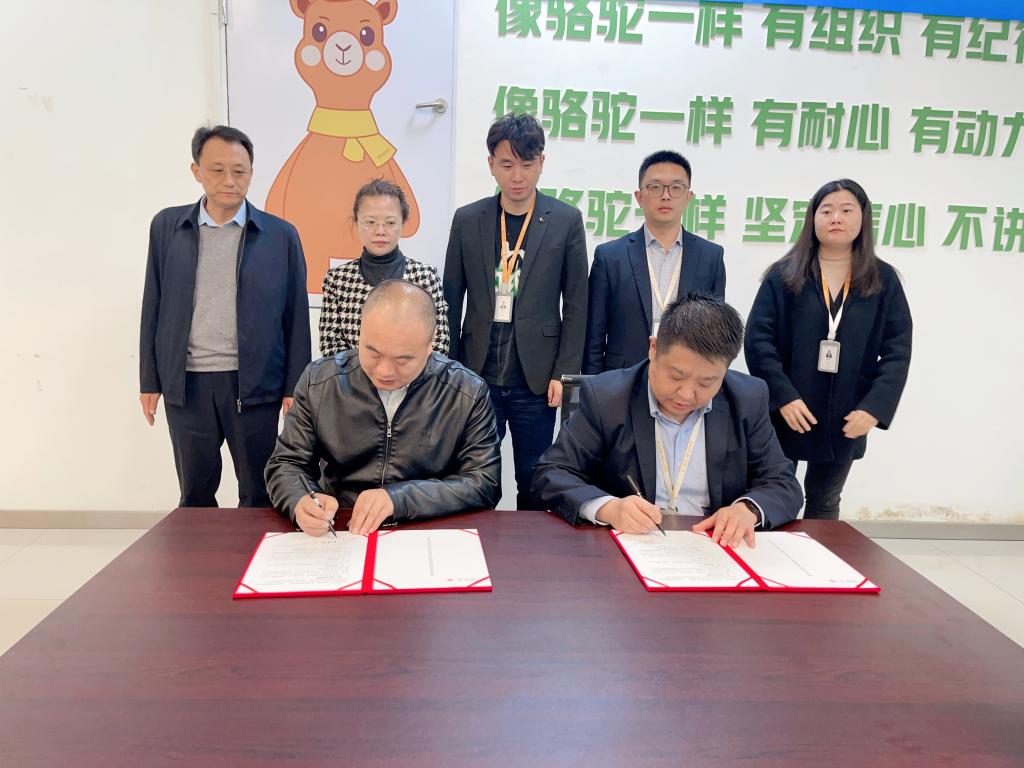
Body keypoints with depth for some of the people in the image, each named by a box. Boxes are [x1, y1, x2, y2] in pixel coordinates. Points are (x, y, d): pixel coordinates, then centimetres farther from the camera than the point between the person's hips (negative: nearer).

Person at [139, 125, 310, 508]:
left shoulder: (280, 234, -1)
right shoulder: (166, 226, 5)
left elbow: (296, 318, 1)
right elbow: (153, 307, 8)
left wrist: (295, 387, -2)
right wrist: (150, 380, 6)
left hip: (254, 385, -2)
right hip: (185, 384, 2)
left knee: (260, 495, 8)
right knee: (195, 496, 15)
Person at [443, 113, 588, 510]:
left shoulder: (566, 220, 0)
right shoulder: (467, 220, 5)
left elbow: (575, 304, 1)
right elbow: (452, 300, 7)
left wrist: (564, 372, -5)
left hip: (535, 378, -1)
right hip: (476, 374, 1)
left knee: (533, 484, 9)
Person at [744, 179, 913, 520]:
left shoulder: (883, 280, 4)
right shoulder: (783, 275, -1)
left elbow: (898, 350, 0)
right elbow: (758, 339, -7)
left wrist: (875, 407, -12)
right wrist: (783, 397, -17)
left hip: (847, 421, 2)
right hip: (785, 415, -2)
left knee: (824, 502, 18)